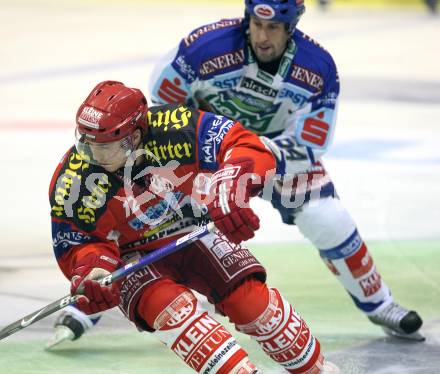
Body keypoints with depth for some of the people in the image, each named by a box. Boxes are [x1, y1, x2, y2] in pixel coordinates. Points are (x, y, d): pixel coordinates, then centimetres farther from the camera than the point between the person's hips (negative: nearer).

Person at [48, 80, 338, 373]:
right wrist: (91, 273, -33)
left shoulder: (174, 127, -28)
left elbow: (248, 147, -28)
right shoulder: (72, 185, -23)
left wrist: (229, 192, -46)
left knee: (251, 301, -13)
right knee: (167, 305, -31)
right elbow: (76, 246, -11)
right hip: (135, 257, 0)